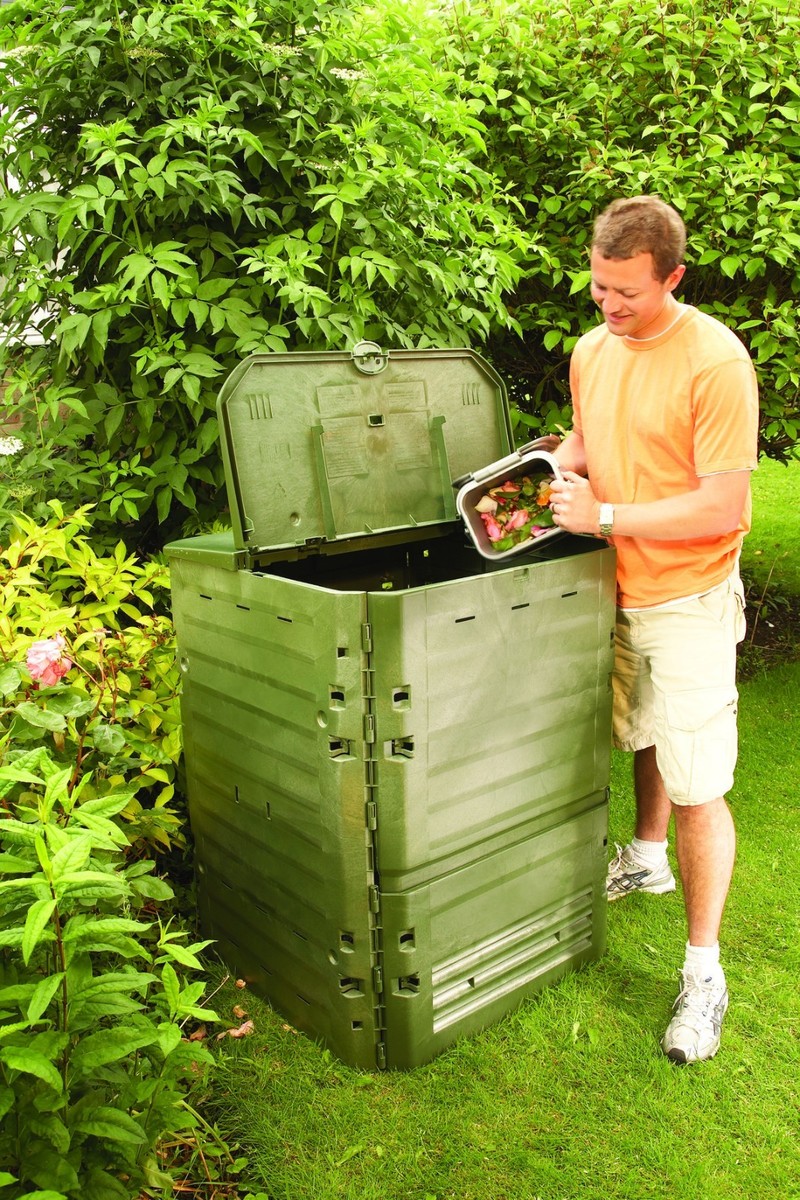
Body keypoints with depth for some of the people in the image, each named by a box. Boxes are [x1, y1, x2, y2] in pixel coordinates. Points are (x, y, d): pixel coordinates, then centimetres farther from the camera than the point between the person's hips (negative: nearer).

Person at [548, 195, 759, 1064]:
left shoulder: (715, 360, -19)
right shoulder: (591, 349, 4)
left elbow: (722, 506, -22)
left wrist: (605, 516, -21)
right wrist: (553, 467, -1)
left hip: (688, 600, -6)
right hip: (616, 590, 6)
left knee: (697, 786, -1)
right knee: (644, 741, 24)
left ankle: (703, 971, 15)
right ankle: (647, 859, 49)